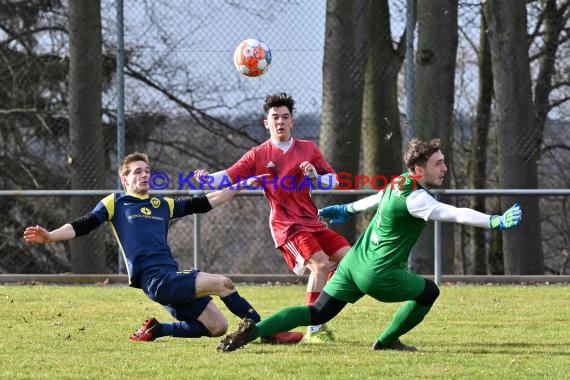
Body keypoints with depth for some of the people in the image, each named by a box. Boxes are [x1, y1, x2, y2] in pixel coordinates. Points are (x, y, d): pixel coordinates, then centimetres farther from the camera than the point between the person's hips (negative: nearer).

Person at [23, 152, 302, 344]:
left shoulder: (163, 204, 22)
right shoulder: (115, 202, 8)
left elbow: (204, 204, 23)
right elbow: (83, 225, -1)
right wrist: (50, 236, -16)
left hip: (172, 277, 8)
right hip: (154, 278, -8)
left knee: (217, 327, 4)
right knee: (222, 283, -19)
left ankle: (155, 330, 14)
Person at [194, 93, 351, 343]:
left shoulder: (308, 149, 9)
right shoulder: (258, 155, 0)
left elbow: (333, 180, 8)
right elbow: (228, 177, -7)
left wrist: (315, 176, -13)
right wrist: (207, 179, -27)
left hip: (311, 221, 6)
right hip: (287, 226, -6)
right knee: (320, 264, -25)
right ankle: (313, 330, -19)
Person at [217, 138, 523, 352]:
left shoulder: (399, 183, 8)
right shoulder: (415, 199, -20)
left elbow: (376, 199, 28)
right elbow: (455, 214, -32)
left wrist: (347, 209, 44)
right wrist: (497, 222, -35)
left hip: (354, 264, 8)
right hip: (380, 275, -8)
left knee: (316, 314, 7)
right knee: (429, 292, 14)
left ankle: (255, 329, -9)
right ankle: (387, 340, 21)